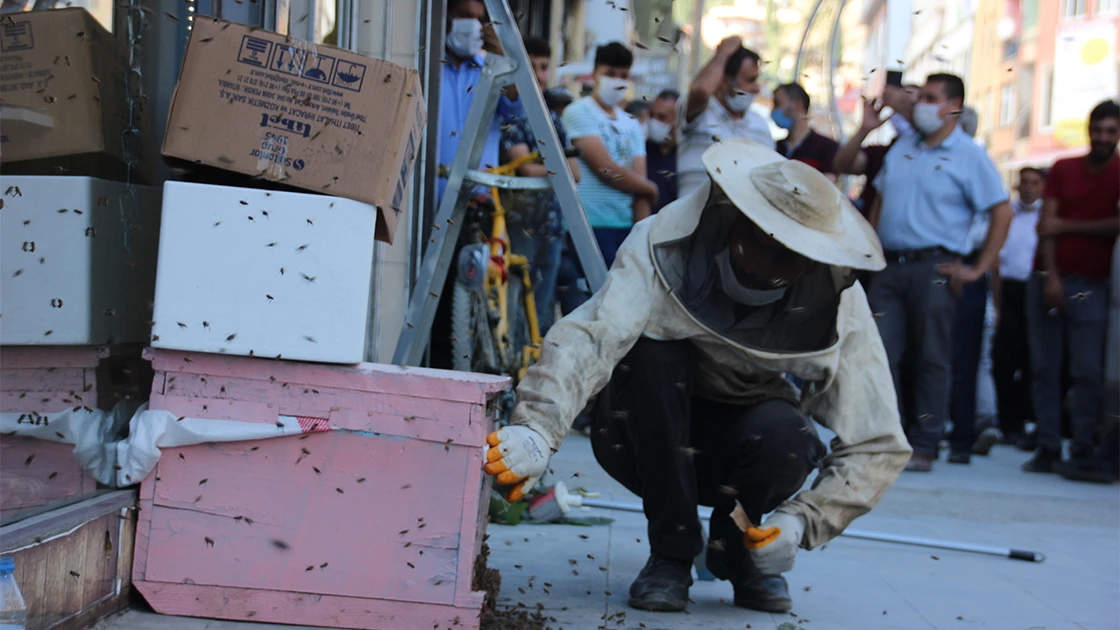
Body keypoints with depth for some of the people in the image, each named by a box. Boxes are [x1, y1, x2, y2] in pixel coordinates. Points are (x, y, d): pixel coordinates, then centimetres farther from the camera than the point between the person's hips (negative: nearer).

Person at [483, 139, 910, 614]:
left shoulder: (837, 305, -20)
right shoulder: (663, 245, -26)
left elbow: (879, 445, -18)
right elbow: (588, 336, -43)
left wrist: (802, 522, -32)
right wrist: (538, 428, -61)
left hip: (736, 445, 1)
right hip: (645, 433, -1)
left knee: (784, 433, -33)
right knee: (655, 353, -33)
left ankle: (738, 555, 1)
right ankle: (671, 554, -17)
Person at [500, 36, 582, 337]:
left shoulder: (553, 118, 17)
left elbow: (574, 173, 12)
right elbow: (526, 168, -14)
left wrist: (541, 169, -6)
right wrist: (556, 168, 0)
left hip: (550, 223, 7)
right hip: (520, 222, -7)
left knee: (544, 312, 8)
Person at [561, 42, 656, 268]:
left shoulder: (632, 126, 18)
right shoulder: (579, 112, 0)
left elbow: (639, 187, 9)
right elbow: (606, 169, -9)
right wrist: (651, 188, 5)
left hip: (627, 224, 6)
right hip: (591, 224, -6)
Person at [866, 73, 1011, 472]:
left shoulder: (969, 156, -2)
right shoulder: (902, 149, 16)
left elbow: (1002, 212, -5)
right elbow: (880, 200, 24)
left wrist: (979, 269, -9)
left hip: (933, 267, -5)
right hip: (889, 266, 5)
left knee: (931, 359, -2)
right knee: (881, 353, 1)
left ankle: (924, 446, 2)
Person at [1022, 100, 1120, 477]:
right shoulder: (1063, 169, 9)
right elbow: (1046, 225, 2)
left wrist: (1067, 226, -6)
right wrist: (1051, 277, -9)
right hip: (1048, 278, 2)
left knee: (1088, 372, -7)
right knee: (1044, 368, 1)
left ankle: (1083, 451, 0)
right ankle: (1047, 448, 6)